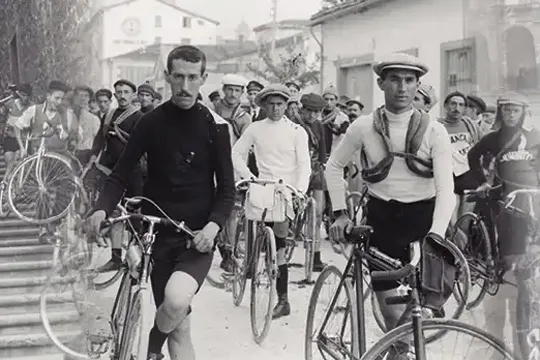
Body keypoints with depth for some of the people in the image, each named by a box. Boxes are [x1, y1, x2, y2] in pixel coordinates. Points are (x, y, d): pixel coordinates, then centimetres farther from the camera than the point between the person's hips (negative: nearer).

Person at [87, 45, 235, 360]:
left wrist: (213, 225, -19)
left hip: (197, 238, -2)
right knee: (179, 328, 5)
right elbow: (122, 174, 2)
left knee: (176, 299, -27)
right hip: (159, 235, 2)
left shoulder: (215, 126, -3)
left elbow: (227, 188, -2)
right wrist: (103, 209, -17)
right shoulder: (151, 123, 0)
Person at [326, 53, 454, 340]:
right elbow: (334, 166, 10)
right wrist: (340, 213, 2)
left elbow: (446, 188, -16)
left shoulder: (434, 131, -9)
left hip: (423, 216, 0)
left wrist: (435, 234, -30)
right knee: (391, 313, 2)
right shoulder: (364, 127, -4)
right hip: (381, 218, 1)